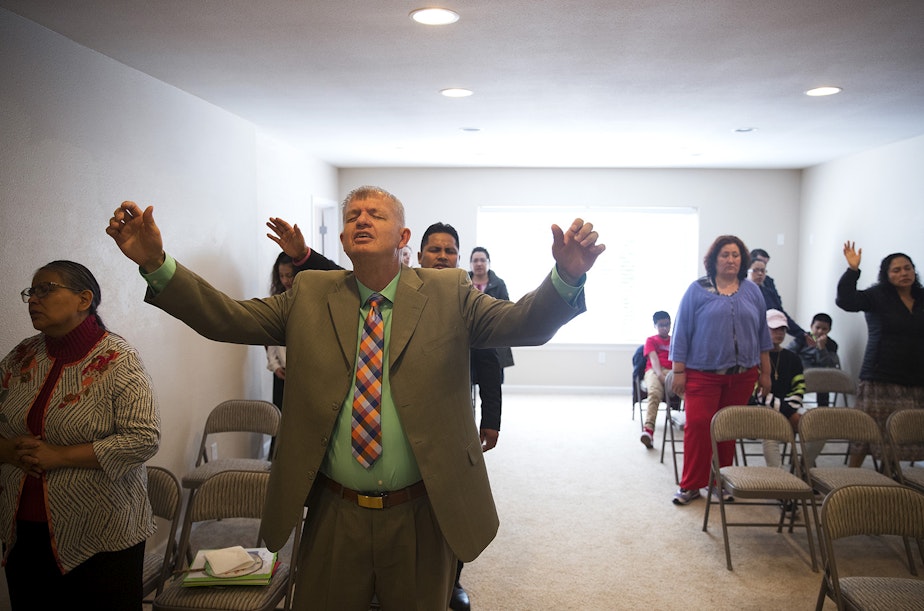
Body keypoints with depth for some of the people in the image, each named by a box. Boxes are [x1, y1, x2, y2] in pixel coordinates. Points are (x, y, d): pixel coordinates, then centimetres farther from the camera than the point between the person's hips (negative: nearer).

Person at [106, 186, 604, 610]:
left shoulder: (447, 294, -3)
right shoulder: (309, 296, 2)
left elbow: (524, 324, -12)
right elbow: (226, 317, -4)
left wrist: (566, 276, -32)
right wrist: (156, 264, -18)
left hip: (421, 515, -1)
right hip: (334, 514, 1)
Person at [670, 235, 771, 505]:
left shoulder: (752, 292, 9)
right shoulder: (698, 290, -1)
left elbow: (763, 335, 13)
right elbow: (681, 332, -2)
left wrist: (765, 373, 12)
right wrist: (678, 371, -6)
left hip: (742, 376, 3)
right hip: (703, 374, -3)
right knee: (698, 425, -8)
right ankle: (691, 485, 2)